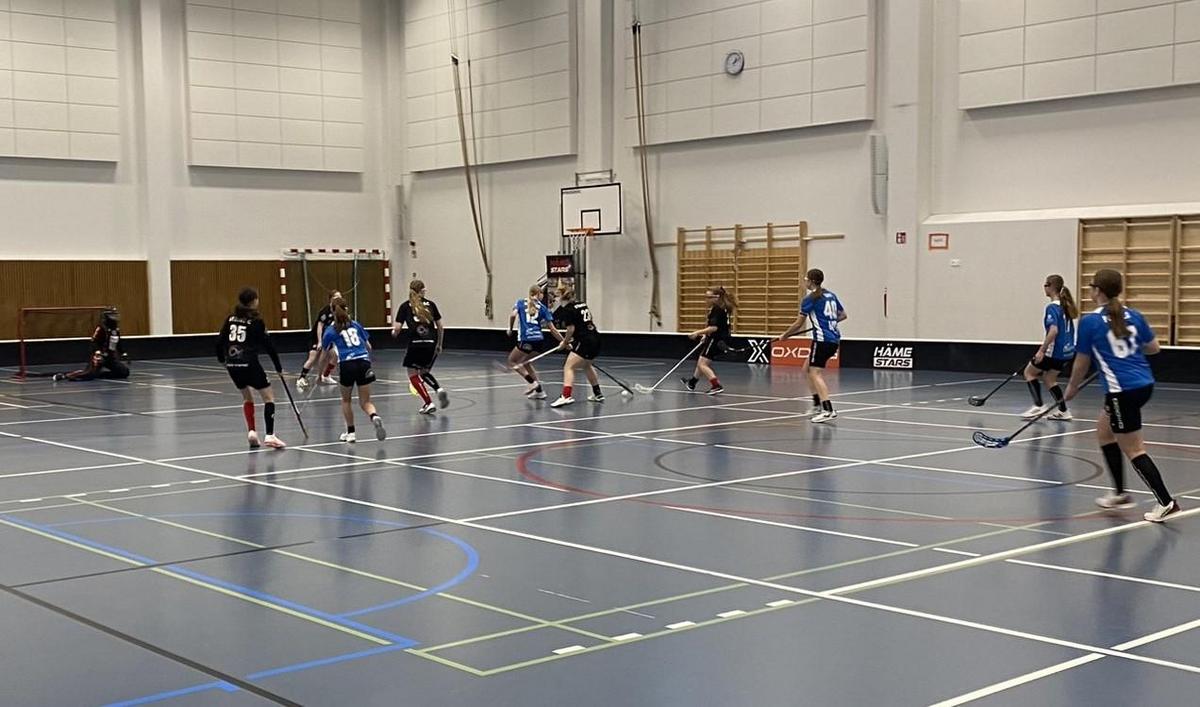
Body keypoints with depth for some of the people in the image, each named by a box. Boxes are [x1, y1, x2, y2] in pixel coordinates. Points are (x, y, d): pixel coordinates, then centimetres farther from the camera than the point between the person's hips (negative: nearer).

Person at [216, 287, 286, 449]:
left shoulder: (231, 318, 9)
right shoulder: (256, 321, -5)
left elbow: (220, 341, 10)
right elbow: (268, 345, -5)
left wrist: (222, 358, 28)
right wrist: (279, 367, 4)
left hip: (232, 364, 6)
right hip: (249, 364, -6)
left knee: (247, 397, 24)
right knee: (269, 396, 3)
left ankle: (251, 432, 13)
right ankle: (269, 435, -7)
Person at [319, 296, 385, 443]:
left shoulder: (330, 331, 9)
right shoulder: (356, 325, 17)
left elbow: (324, 355, 16)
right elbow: (368, 346, 19)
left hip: (347, 364, -2)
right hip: (364, 362, 2)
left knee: (346, 400, 21)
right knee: (365, 402, 8)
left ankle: (350, 432, 21)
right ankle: (375, 417, -24)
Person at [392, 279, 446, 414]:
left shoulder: (405, 306, 4)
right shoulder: (430, 304, 10)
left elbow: (397, 328, -2)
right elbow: (440, 327, 10)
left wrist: (394, 332, 21)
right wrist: (439, 344, 22)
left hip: (416, 343, -3)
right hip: (431, 343, 3)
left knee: (413, 374, 11)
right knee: (424, 372, 24)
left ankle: (429, 403, -1)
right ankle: (439, 389, -2)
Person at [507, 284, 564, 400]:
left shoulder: (521, 302, 10)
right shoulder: (542, 307, 12)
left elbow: (513, 314, -10)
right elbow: (552, 329, 8)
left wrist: (510, 329, 6)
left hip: (526, 339, -4)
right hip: (538, 339, 4)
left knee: (512, 361, 15)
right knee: (525, 362, 25)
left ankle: (533, 383, -2)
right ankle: (539, 391, 21)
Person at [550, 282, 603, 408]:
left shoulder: (567, 310, -9)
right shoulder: (582, 304, 15)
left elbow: (571, 329, -14)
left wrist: (565, 343, 2)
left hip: (585, 342, -9)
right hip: (595, 339, 9)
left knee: (568, 367, -9)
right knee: (586, 365, 29)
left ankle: (566, 396, -26)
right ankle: (598, 394, 37)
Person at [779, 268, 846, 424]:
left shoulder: (810, 299, -8)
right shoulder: (831, 295, 13)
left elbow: (798, 324, -4)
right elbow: (843, 315, 21)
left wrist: (785, 335, 10)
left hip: (822, 339, -8)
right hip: (834, 339, 8)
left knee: (815, 373, -9)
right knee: (808, 369, 19)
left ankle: (829, 410, -21)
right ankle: (817, 405, 17)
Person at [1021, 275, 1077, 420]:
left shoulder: (1052, 307, -17)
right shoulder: (1065, 305, 9)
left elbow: (1054, 331, -27)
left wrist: (1042, 350, -26)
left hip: (1055, 351, -8)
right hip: (1067, 350, 8)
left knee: (1029, 372, 9)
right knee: (1050, 378, 19)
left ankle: (1038, 406, 3)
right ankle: (1063, 411, 15)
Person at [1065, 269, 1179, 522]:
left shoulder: (1089, 321, -7)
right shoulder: (1133, 315, 8)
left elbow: (1082, 363, 0)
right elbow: (1154, 347, 16)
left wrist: (1072, 388, 17)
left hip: (1122, 391, -8)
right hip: (1145, 384, 8)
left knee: (1134, 450, 0)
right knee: (1104, 430, 23)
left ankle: (1166, 502, -4)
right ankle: (1119, 493, 27)